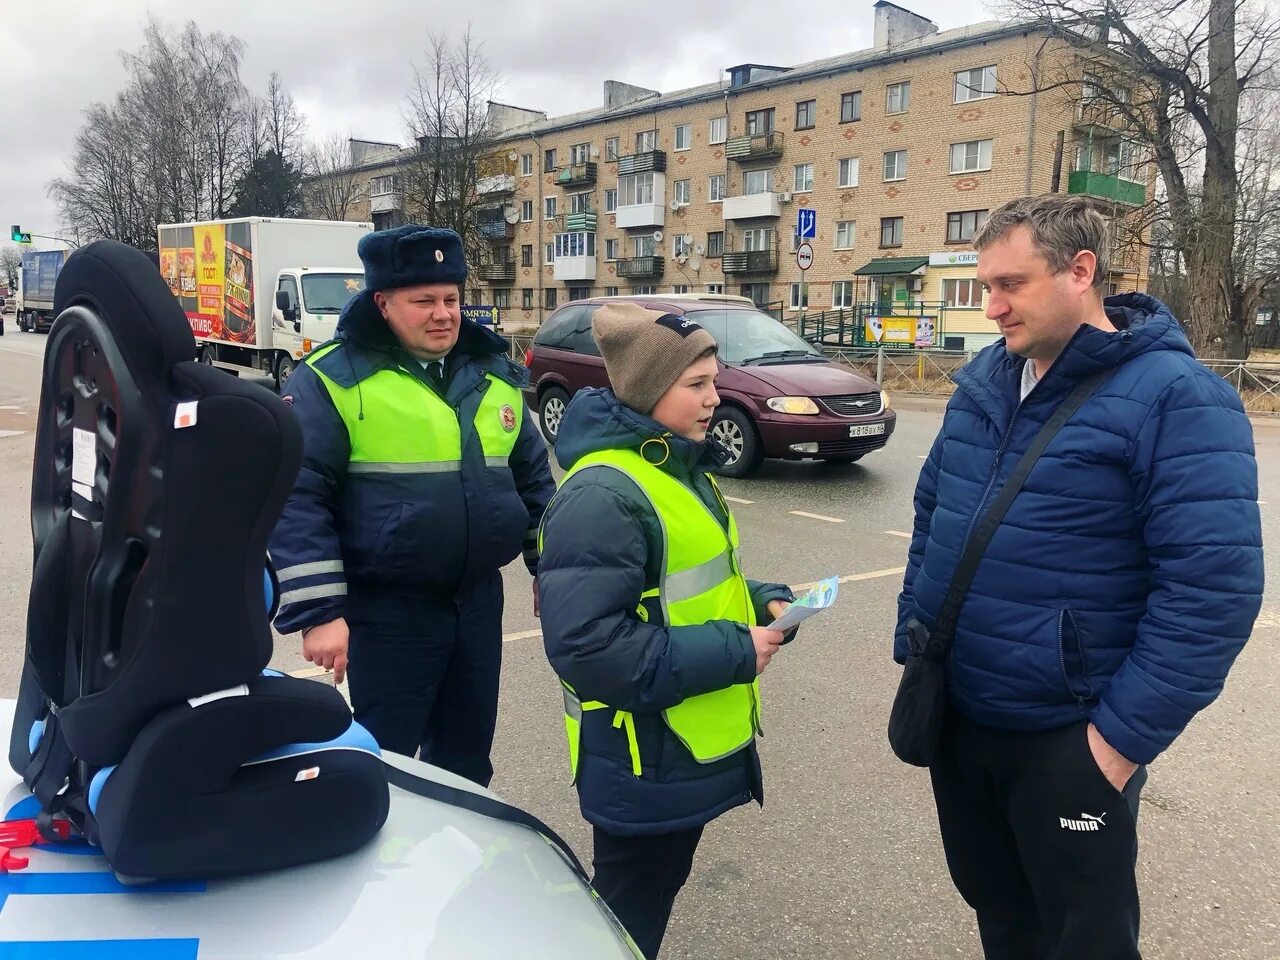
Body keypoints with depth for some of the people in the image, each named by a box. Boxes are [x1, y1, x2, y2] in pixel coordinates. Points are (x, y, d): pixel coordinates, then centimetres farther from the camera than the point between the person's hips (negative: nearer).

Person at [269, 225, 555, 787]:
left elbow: (533, 477, 16)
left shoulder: (496, 375, 7)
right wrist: (317, 612, -19)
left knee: (468, 753, 20)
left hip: (479, 601, 6)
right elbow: (297, 499, -15)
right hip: (388, 610, -5)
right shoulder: (334, 380, -11)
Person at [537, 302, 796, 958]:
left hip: (691, 748, 9)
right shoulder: (602, 496, -25)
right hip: (644, 763, -9)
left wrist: (762, 603, -1)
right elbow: (586, 644, -31)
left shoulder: (680, 468, 7)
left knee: (657, 897, 26)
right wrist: (733, 653, -25)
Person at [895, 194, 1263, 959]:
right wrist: (911, 642, 9)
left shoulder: (1175, 397, -16)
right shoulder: (984, 378, 5)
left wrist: (1125, 736, -19)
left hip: (1068, 739, -5)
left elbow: (1214, 585, -20)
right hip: (955, 714, 6)